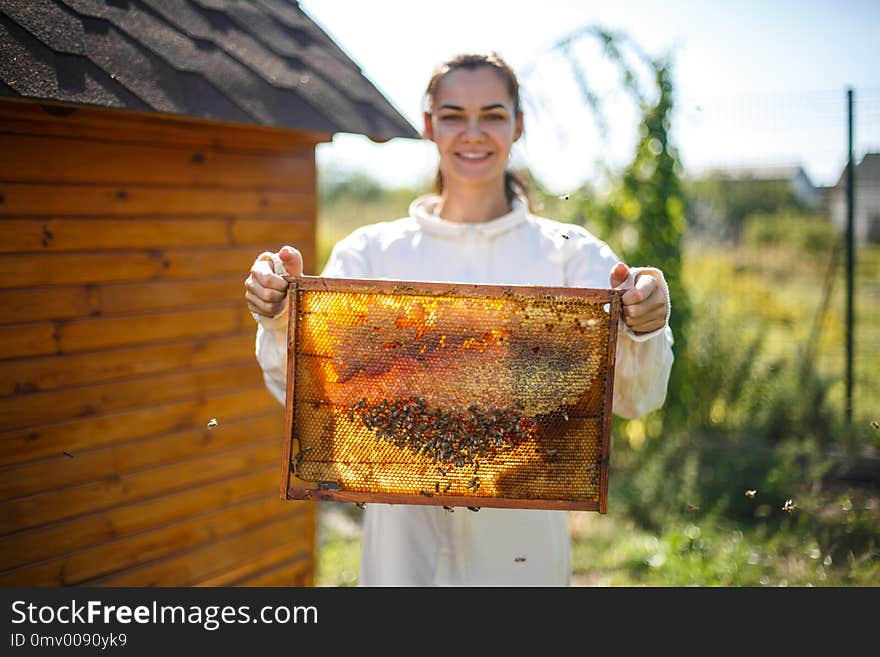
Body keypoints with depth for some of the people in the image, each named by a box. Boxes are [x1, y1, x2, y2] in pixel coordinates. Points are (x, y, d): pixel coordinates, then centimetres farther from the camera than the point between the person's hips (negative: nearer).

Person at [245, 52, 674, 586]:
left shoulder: (571, 253, 0)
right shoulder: (371, 251, 1)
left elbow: (635, 398, -9)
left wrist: (644, 330, -28)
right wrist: (281, 318, -24)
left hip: (522, 540, 0)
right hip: (404, 536, 0)